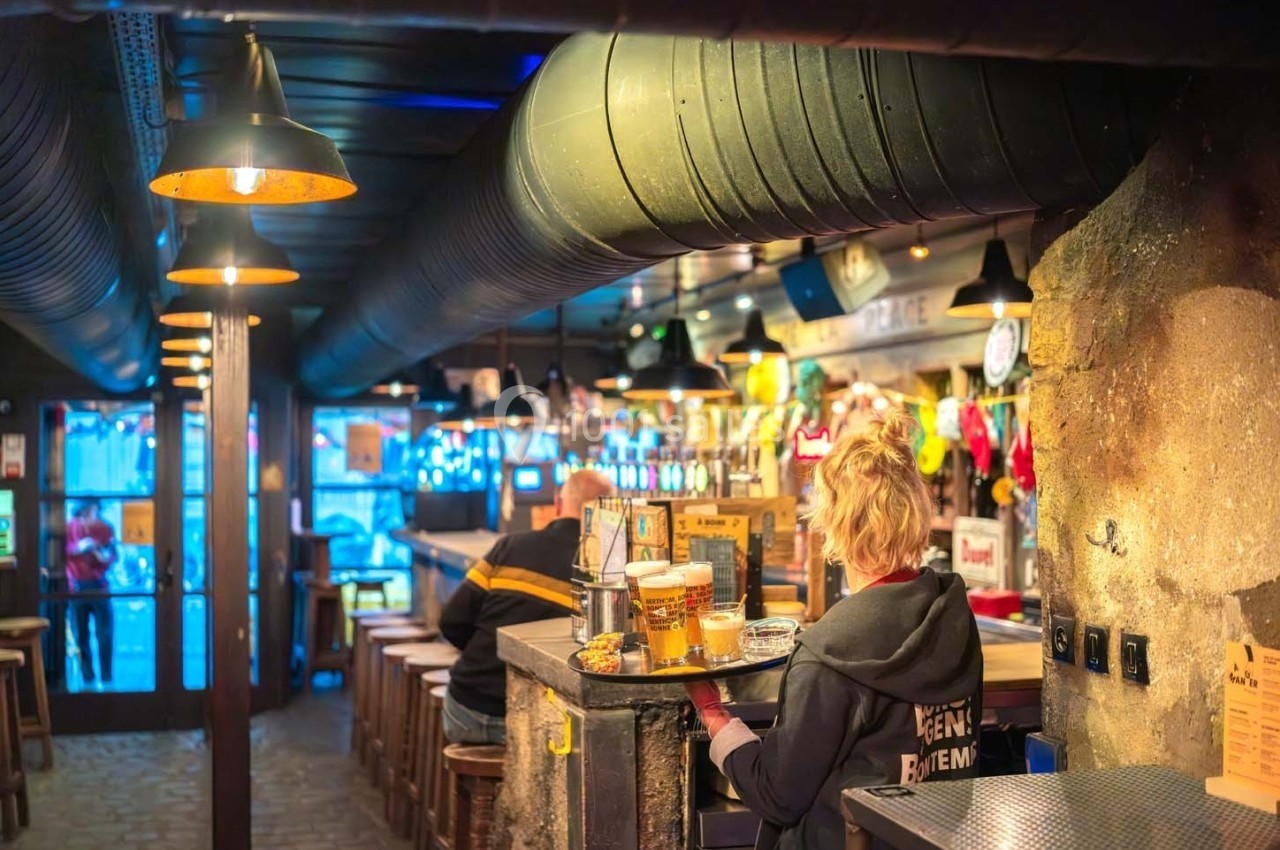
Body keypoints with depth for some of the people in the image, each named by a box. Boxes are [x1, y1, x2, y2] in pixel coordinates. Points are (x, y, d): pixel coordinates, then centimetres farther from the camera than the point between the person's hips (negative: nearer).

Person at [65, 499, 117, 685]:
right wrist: (77, 548, -23)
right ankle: (87, 677, 13)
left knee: (105, 633, -1)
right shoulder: (69, 527, -3)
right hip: (77, 586, 0)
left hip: (99, 585, 0)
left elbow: (114, 554, 1)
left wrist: (106, 557, -20)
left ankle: (106, 678, 7)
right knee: (80, 633, 3)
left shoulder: (105, 528, 0)